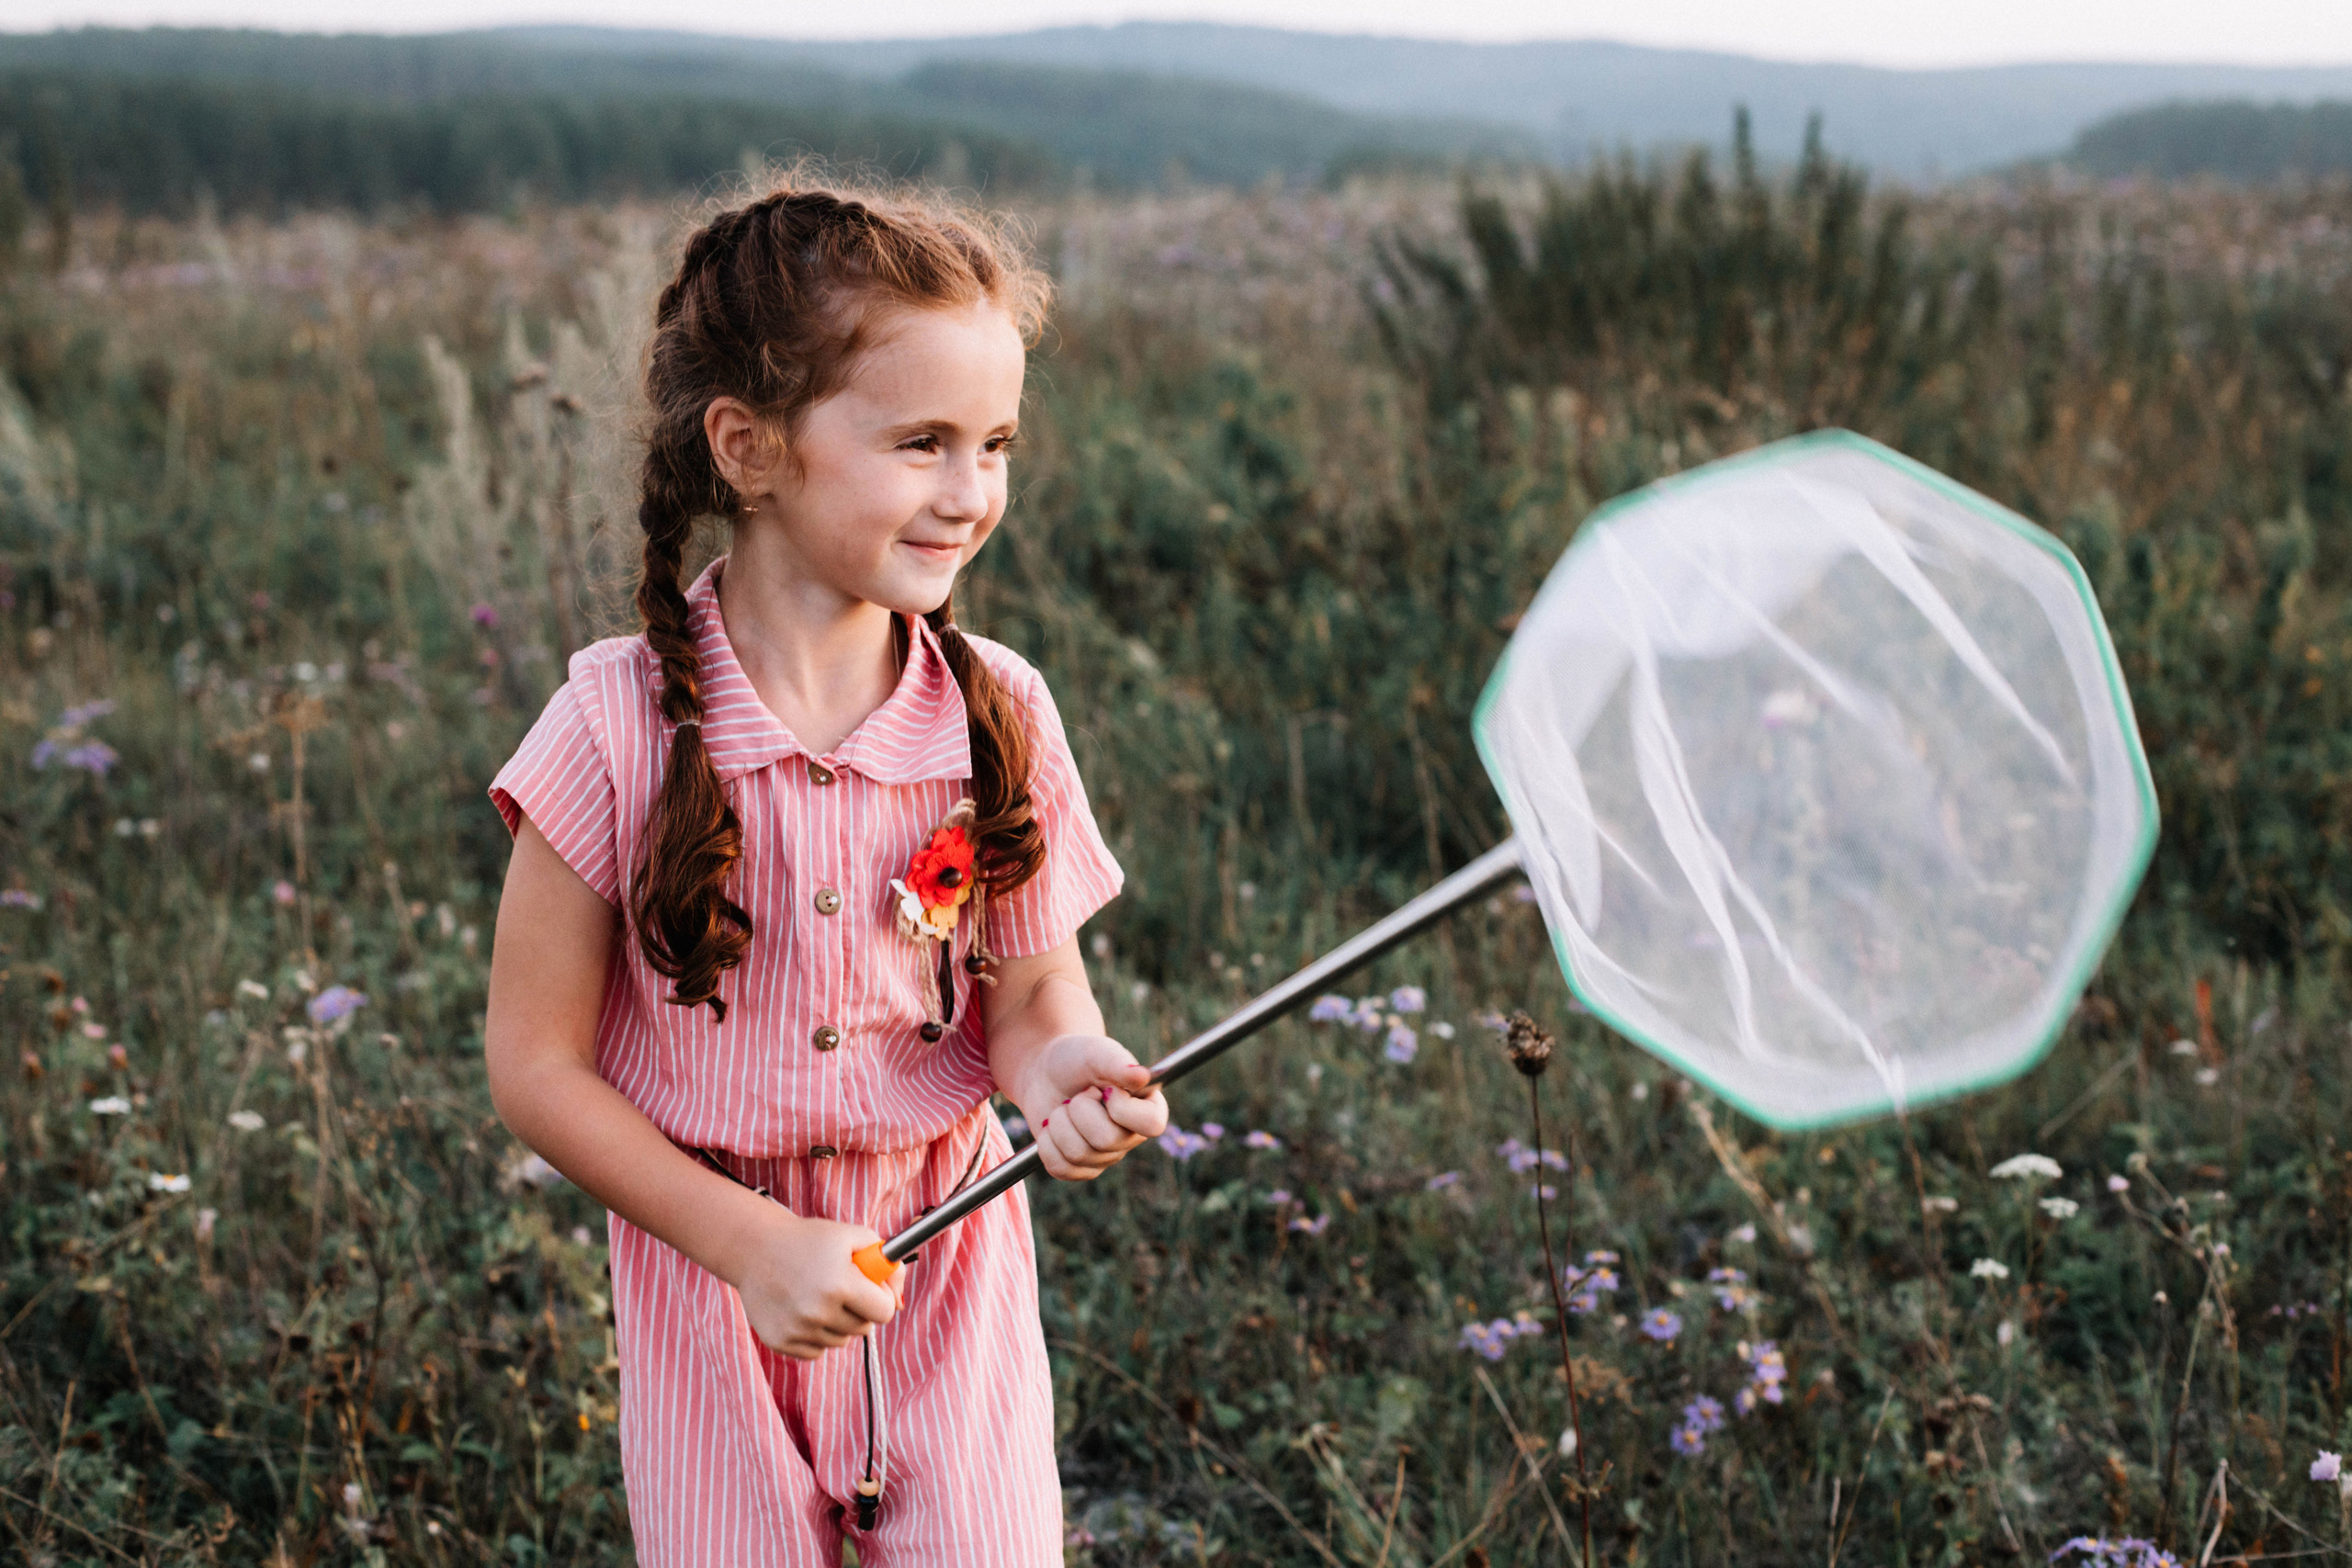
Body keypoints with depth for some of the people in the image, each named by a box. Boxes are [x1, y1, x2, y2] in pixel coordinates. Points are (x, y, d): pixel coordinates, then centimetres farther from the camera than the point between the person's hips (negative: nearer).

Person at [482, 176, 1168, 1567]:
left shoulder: (997, 712, -10)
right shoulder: (623, 726, -17)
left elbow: (1034, 983, 0)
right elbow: (536, 1061, -11)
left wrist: (1059, 1063, -23)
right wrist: (750, 1241, -18)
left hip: (949, 1263, 2)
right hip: (710, 1263, -1)